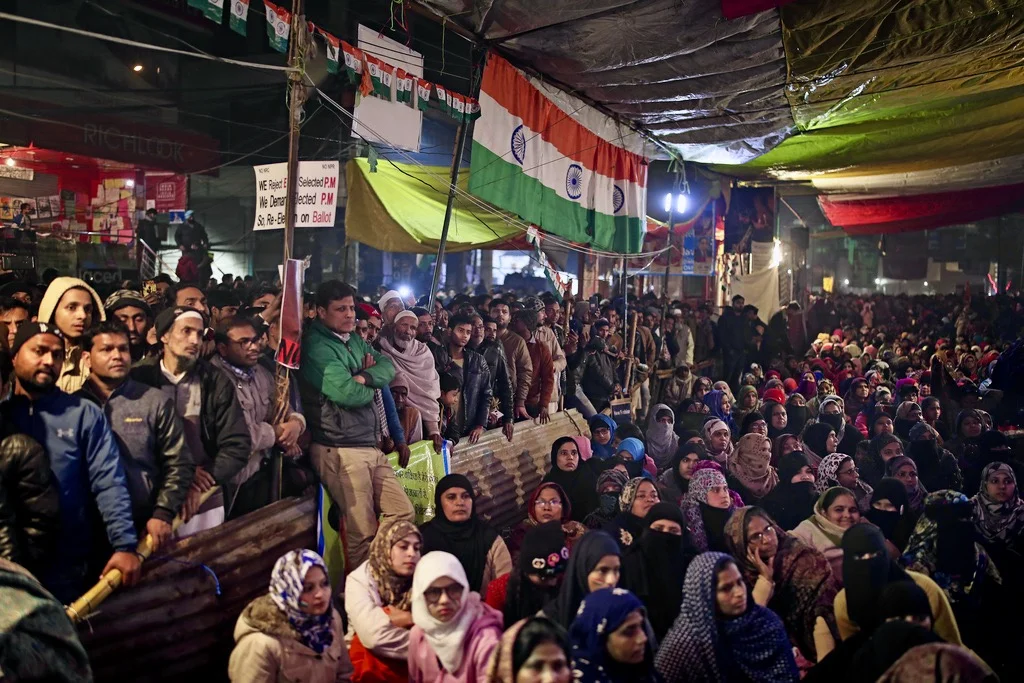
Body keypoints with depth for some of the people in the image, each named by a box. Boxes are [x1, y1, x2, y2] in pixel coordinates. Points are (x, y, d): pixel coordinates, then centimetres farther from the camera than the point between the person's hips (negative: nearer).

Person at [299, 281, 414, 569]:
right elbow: (347, 393, -21)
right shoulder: (317, 346, -11)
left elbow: (388, 367, 5)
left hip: (370, 446, 9)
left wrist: (364, 377, -15)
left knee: (403, 513, 12)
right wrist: (372, 387, 0)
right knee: (364, 532, -3)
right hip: (341, 450, -9)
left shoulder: (355, 340, 16)